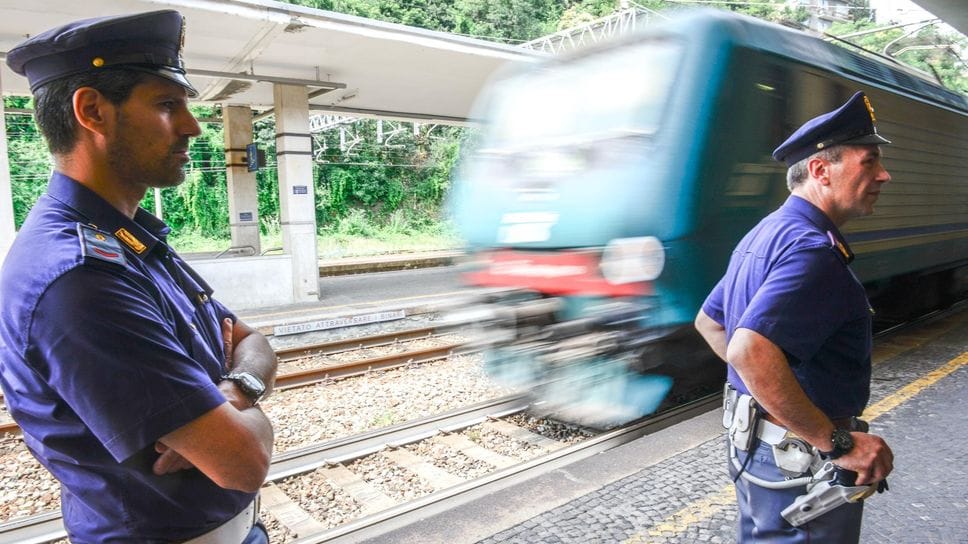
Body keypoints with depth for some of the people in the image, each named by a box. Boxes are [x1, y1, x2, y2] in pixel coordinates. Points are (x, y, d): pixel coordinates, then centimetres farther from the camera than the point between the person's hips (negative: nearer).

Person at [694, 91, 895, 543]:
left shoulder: (765, 234, 8)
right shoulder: (813, 247, -23)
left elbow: (708, 322, 17)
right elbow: (749, 351, -37)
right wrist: (838, 442, -28)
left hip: (750, 436, 10)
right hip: (800, 458, -9)